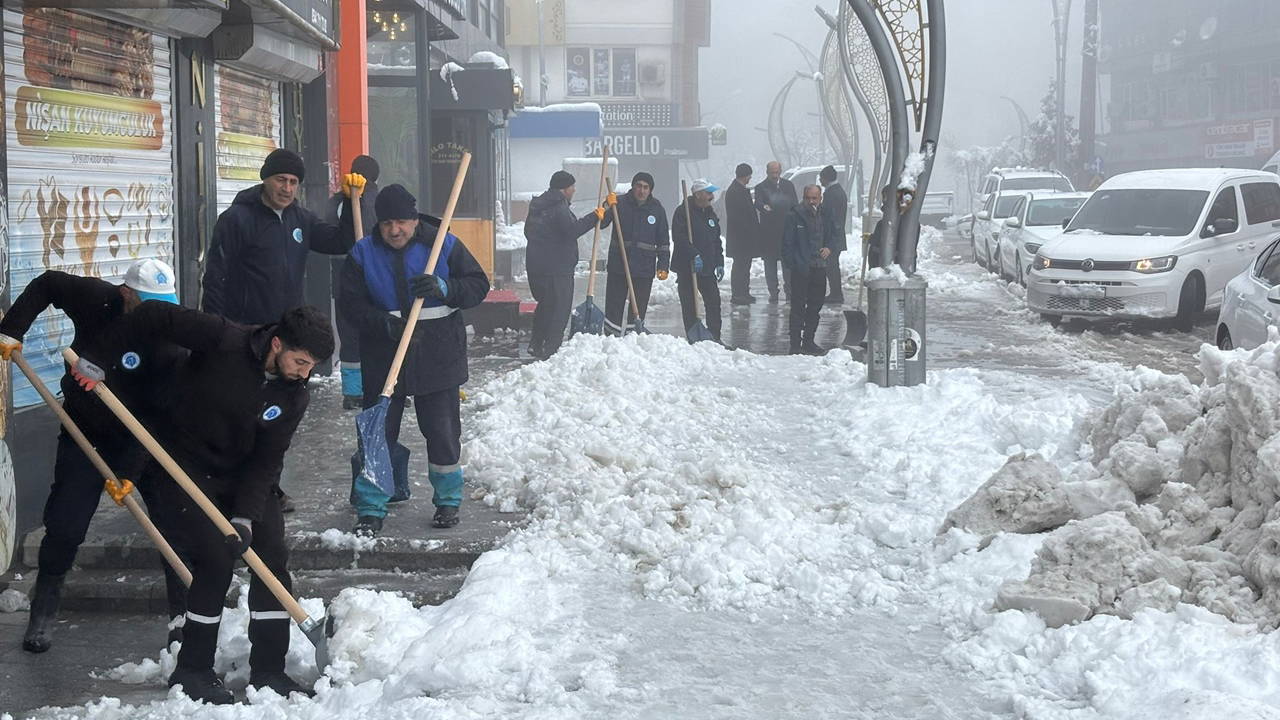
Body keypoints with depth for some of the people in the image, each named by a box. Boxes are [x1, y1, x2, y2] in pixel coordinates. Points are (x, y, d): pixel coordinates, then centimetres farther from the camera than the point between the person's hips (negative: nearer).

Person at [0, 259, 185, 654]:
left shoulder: (168, 344, -26)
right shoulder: (95, 298, -19)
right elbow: (45, 285, 1)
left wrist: (130, 472, -31)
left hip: (142, 438, -1)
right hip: (84, 430, 1)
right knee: (64, 526, -3)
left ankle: (186, 603, 14)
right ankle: (43, 613, 17)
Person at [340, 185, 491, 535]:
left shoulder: (445, 245, -3)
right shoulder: (363, 254, 0)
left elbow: (478, 285, -2)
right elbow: (350, 303, -3)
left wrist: (444, 288, -21)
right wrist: (384, 323, -21)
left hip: (437, 358, -1)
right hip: (383, 358, 1)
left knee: (442, 431, 7)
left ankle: (448, 500, 25)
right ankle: (371, 509, 12)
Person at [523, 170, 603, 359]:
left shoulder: (538, 206, 16)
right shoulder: (558, 207, -14)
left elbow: (528, 231, 25)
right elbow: (572, 229, -26)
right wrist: (594, 217, -20)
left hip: (535, 265, 9)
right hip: (556, 269, -9)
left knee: (545, 304, 21)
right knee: (560, 308, -4)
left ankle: (535, 345, 24)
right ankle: (549, 350, -7)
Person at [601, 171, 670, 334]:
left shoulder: (658, 209, 6)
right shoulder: (620, 204, 1)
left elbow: (663, 241, 9)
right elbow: (600, 223, -2)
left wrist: (663, 266, 2)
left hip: (645, 270, 1)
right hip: (618, 266, -1)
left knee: (639, 309, 5)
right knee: (614, 308, 1)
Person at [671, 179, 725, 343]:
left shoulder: (710, 213, 15)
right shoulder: (682, 212, -8)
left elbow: (716, 241, 20)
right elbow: (679, 238, -19)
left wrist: (719, 263, 13)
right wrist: (694, 255, -26)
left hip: (707, 268, 6)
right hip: (686, 268, -6)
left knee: (714, 301, 4)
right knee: (689, 305, 0)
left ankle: (715, 338, 11)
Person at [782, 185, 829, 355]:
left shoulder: (824, 215, 9)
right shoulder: (795, 215, -6)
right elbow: (787, 242, -6)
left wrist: (828, 249, -1)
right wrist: (790, 264, -14)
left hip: (819, 268, 5)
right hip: (801, 269, -5)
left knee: (815, 306, 12)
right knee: (798, 307, -3)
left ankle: (809, 340, 23)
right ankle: (795, 344, 0)